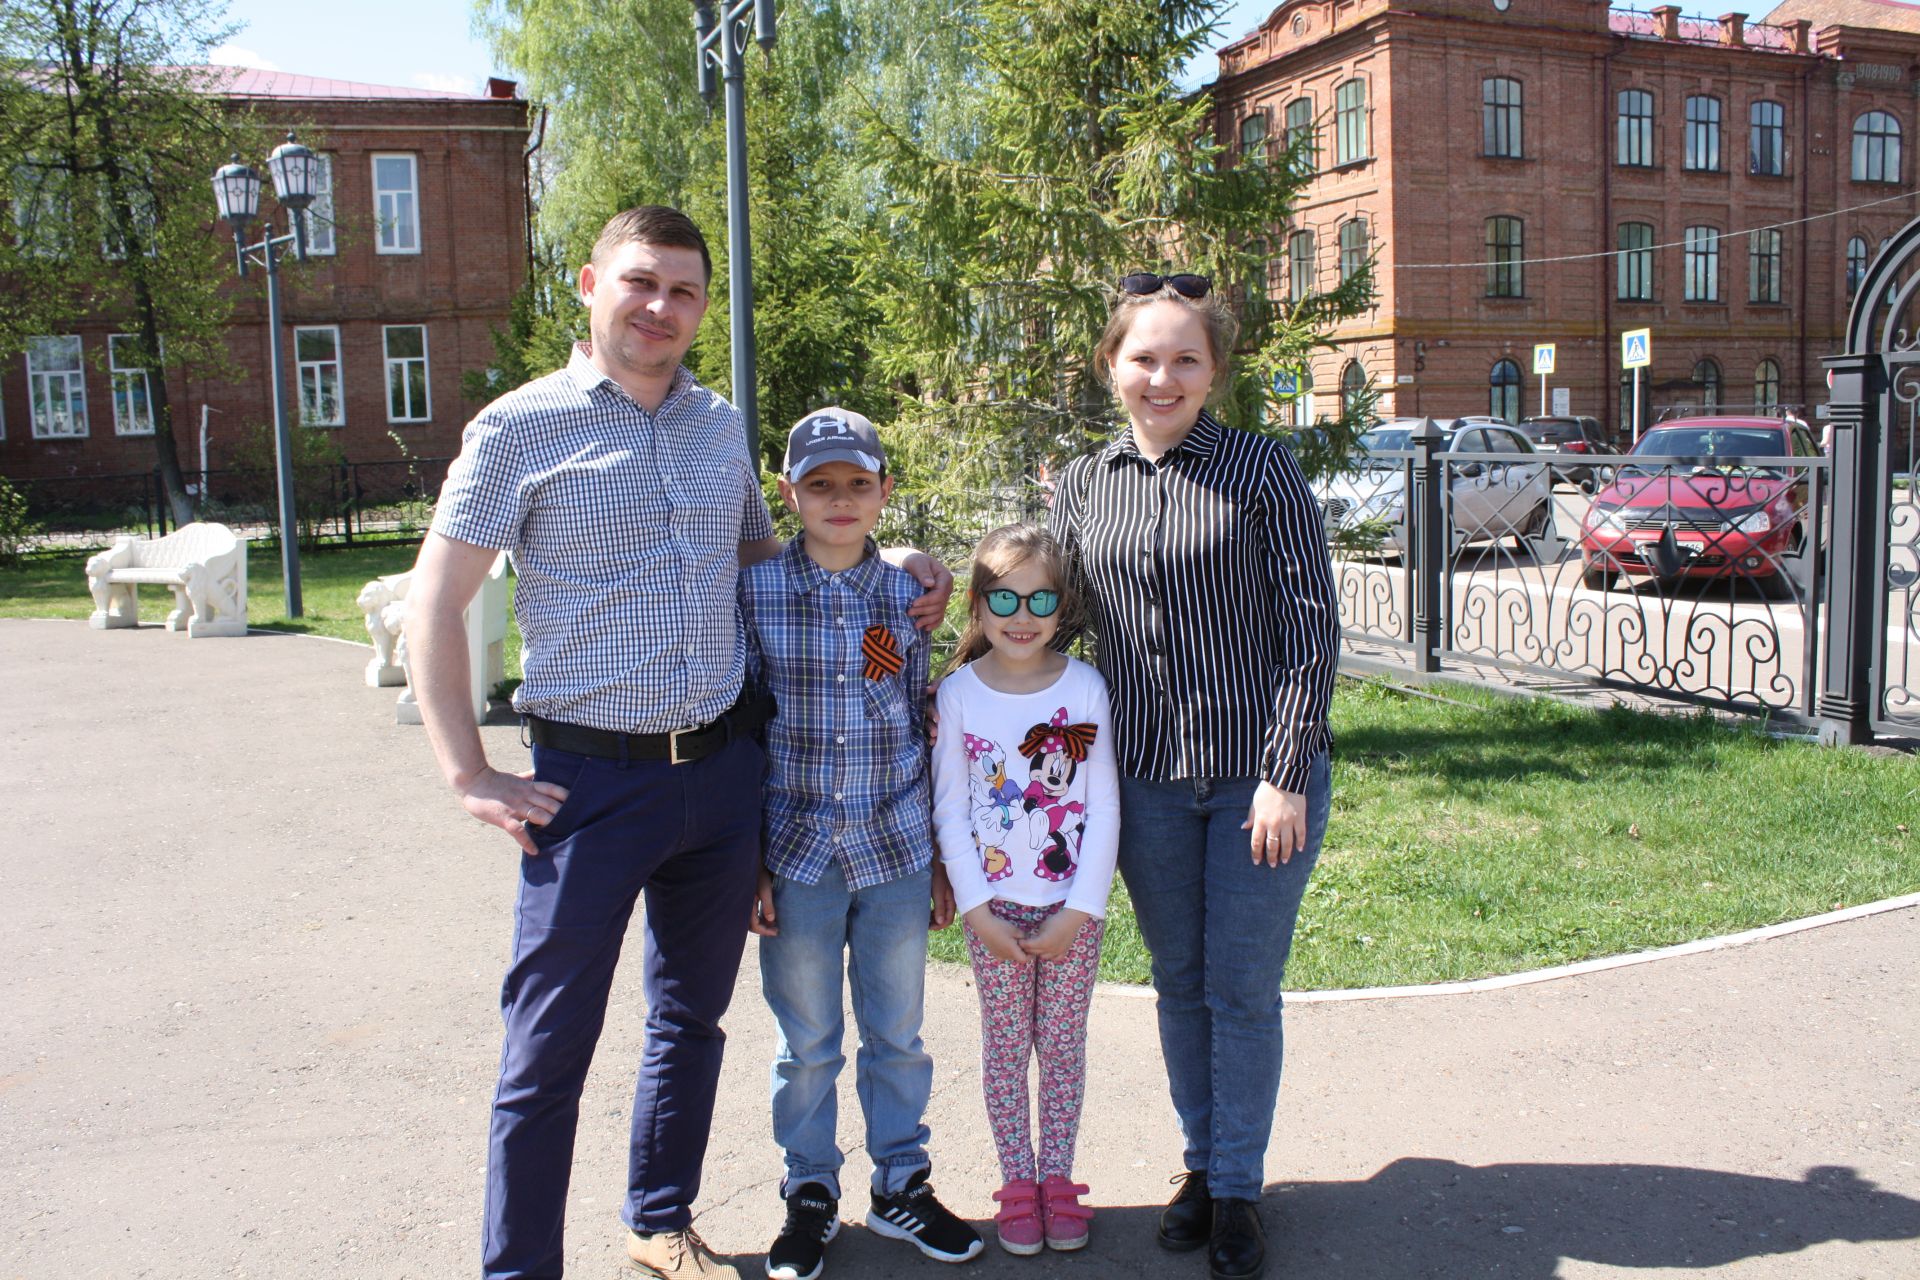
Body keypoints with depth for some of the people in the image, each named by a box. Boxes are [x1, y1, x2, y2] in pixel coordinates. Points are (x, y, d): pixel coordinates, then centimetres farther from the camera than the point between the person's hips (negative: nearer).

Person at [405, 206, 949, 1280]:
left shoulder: (723, 427, 10)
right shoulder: (522, 428, -5)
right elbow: (435, 602, -5)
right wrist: (471, 777, -10)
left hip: (724, 767, 5)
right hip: (592, 777, -5)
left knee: (693, 1016, 17)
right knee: (552, 1041, 2)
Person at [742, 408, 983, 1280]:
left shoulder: (909, 596, 2)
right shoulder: (755, 594, -5)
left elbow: (930, 735, 8)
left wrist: (943, 863, 8)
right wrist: (748, 865, -5)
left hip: (898, 855, 2)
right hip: (797, 855, -1)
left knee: (898, 1034, 14)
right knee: (806, 1042, 12)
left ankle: (901, 1184, 32)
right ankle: (810, 1194, 30)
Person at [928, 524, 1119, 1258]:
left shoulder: (1085, 687, -6)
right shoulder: (959, 693, -6)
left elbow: (1104, 806, -5)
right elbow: (949, 810, -3)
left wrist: (1081, 909, -9)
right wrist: (977, 910, -8)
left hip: (1073, 908, 0)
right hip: (995, 909, 0)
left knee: (1062, 1043, 11)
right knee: (1006, 1044, 9)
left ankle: (1057, 1177, 26)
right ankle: (1017, 1182, 23)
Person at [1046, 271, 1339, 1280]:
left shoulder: (1260, 468, -6)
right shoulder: (1084, 485, 5)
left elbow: (1311, 624, -8)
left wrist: (1286, 775, -13)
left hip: (1260, 775, -3)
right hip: (1146, 780, 3)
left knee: (1243, 991, 6)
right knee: (1179, 987, 14)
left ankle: (1238, 1188, 23)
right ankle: (1200, 1163, 33)